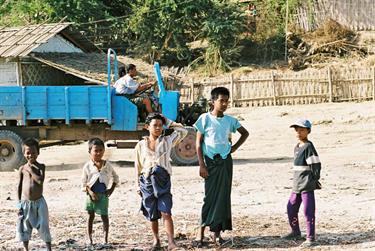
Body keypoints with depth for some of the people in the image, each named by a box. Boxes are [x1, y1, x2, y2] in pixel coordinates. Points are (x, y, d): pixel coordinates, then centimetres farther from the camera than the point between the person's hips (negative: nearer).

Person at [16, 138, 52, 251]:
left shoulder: (41, 167, -3)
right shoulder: (22, 169, 0)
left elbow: (40, 180, -21)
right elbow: (19, 187, 4)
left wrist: (30, 170, -14)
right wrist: (19, 204, 2)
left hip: (39, 202, -1)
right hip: (25, 202, 1)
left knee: (44, 226, 4)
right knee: (24, 227, 9)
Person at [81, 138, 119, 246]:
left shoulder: (107, 165, 0)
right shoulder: (87, 166, -6)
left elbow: (115, 178, 13)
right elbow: (84, 184, -5)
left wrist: (111, 189, 2)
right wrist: (90, 192, -19)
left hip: (103, 194, 1)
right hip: (92, 194, -1)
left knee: (104, 216, 1)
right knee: (91, 216, 7)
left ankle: (105, 239, 7)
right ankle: (90, 239, 12)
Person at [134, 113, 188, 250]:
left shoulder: (167, 141, 7)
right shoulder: (141, 145, 7)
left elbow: (183, 131, 8)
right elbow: (138, 167, 12)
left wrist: (168, 122, 8)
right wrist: (138, 186, 11)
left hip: (163, 180, -1)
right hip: (147, 181, 1)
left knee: (166, 212, -14)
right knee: (152, 214, 7)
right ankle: (156, 240, 24)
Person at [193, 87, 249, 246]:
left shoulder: (230, 120, 5)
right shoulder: (205, 118, -5)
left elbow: (245, 133, 22)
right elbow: (198, 143, -5)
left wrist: (234, 148, 9)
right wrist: (201, 165, -11)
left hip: (226, 162, 4)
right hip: (211, 161, -4)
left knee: (223, 196, 2)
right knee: (210, 196, -7)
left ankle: (217, 232, 8)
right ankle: (201, 231, -2)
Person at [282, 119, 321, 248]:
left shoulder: (308, 147, -12)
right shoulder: (297, 147, 15)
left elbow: (316, 165, -15)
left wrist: (314, 181, -14)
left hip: (307, 185, -9)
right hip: (297, 185, 9)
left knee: (308, 211, -6)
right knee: (291, 207, 17)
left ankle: (311, 238, 0)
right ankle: (296, 232, 33)